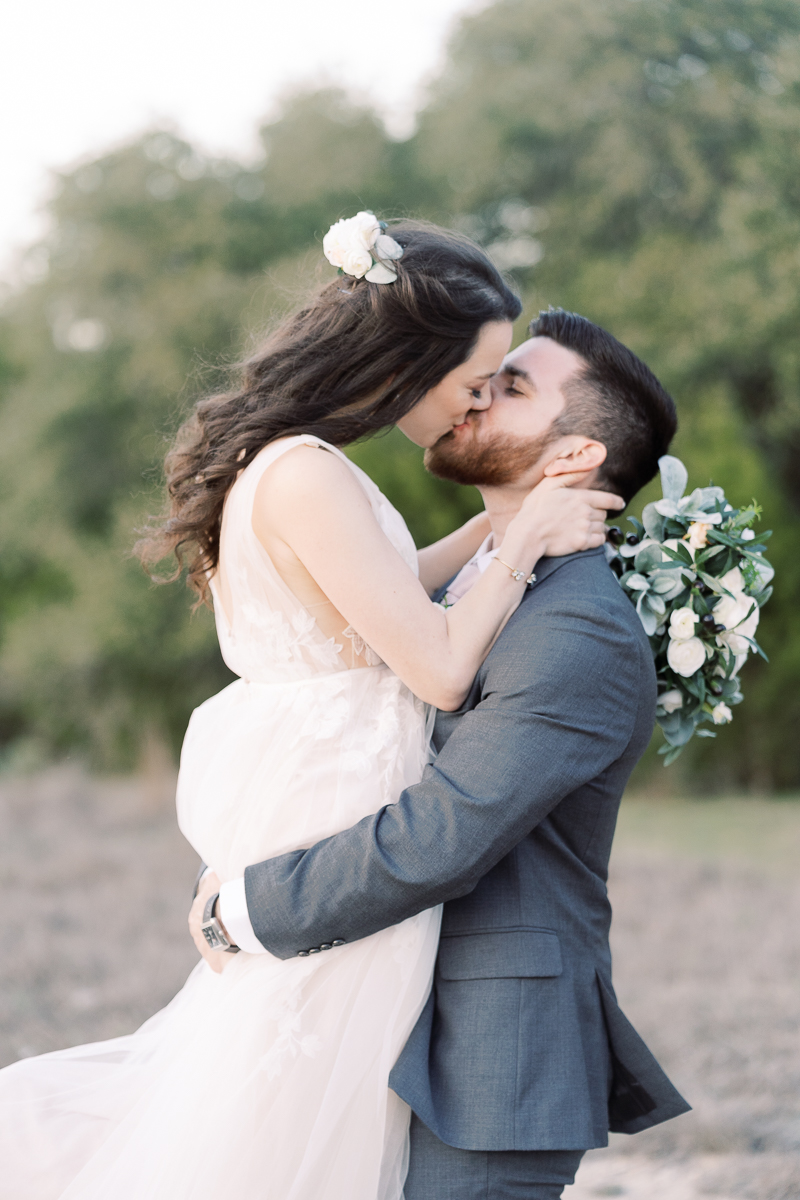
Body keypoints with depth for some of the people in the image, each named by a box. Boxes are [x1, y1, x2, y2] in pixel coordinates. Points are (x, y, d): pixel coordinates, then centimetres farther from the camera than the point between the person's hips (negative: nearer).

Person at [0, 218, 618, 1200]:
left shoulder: (280, 458, 6)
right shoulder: (310, 476, -24)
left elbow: (388, 597, 20)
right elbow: (440, 666, -22)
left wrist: (503, 520, 10)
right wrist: (524, 540, -10)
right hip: (343, 834, -10)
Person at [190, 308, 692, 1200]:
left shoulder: (585, 635, -18)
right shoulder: (472, 594, 14)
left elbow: (439, 838, -24)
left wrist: (249, 908, -12)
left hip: (494, 1068, -9)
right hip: (426, 1039, 9)